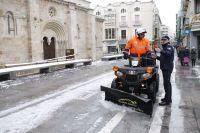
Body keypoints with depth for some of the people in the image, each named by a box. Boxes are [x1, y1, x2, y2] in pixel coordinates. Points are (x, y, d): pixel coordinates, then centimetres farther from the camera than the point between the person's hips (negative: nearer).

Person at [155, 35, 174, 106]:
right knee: (167, 83, 17)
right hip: (165, 68, 11)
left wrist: (160, 51, -47)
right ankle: (168, 98, 28)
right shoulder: (165, 47, 24)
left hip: (167, 68, -11)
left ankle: (167, 100, -10)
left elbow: (168, 53, -32)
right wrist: (156, 57, 14)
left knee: (166, 83, -12)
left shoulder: (169, 47, -9)